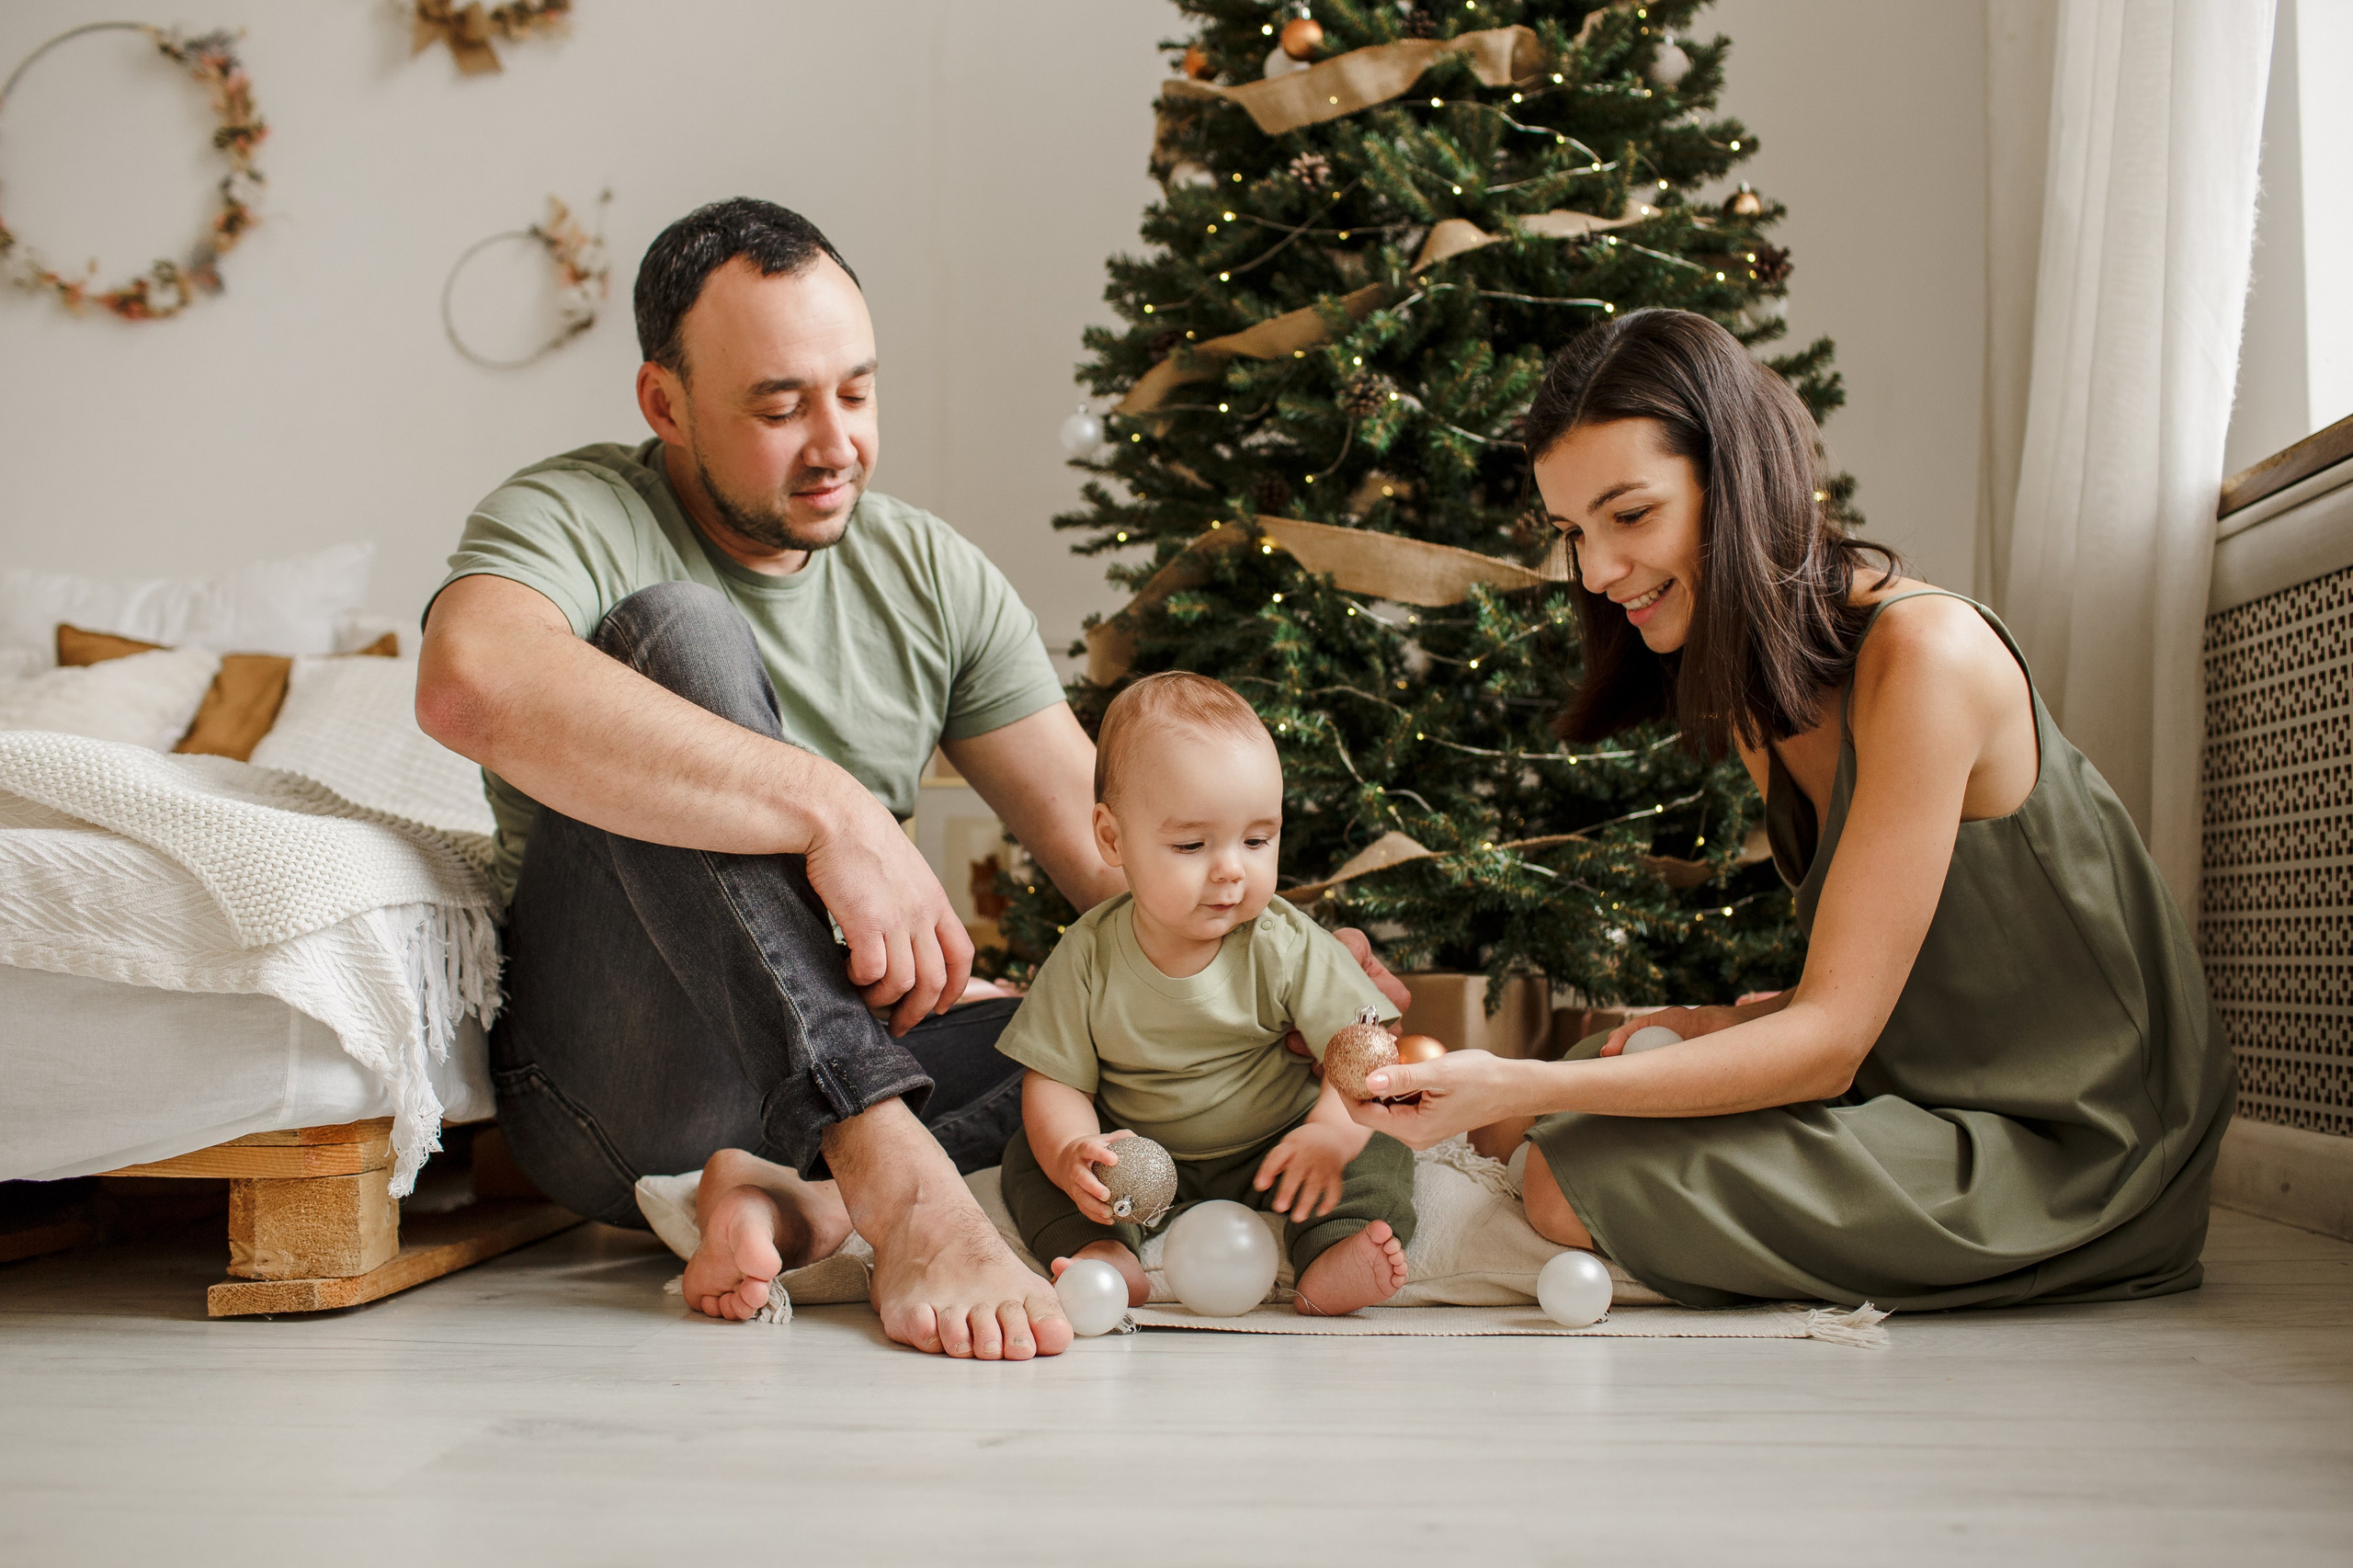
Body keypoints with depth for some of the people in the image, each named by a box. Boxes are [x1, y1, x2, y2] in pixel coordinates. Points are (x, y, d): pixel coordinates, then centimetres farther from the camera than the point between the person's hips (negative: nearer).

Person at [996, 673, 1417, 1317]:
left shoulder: (1288, 947, -16)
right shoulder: (1088, 957, -15)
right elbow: (1054, 1080, -11)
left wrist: (1329, 1135, -39)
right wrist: (1071, 1154, -33)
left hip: (1270, 1151, -1)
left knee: (1379, 1153, -20)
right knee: (1028, 1155, -14)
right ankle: (1106, 1254, -32)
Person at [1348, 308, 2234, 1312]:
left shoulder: (1926, 653, -23)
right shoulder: (1757, 692, 5)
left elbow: (1831, 1037, -26)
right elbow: (1853, 995, 9)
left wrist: (1521, 1088, -32)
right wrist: (1740, 1023, -11)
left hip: (2066, 1153, -8)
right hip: (1923, 1090, 8)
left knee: (1575, 1180, -20)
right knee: (1511, 1131, 3)